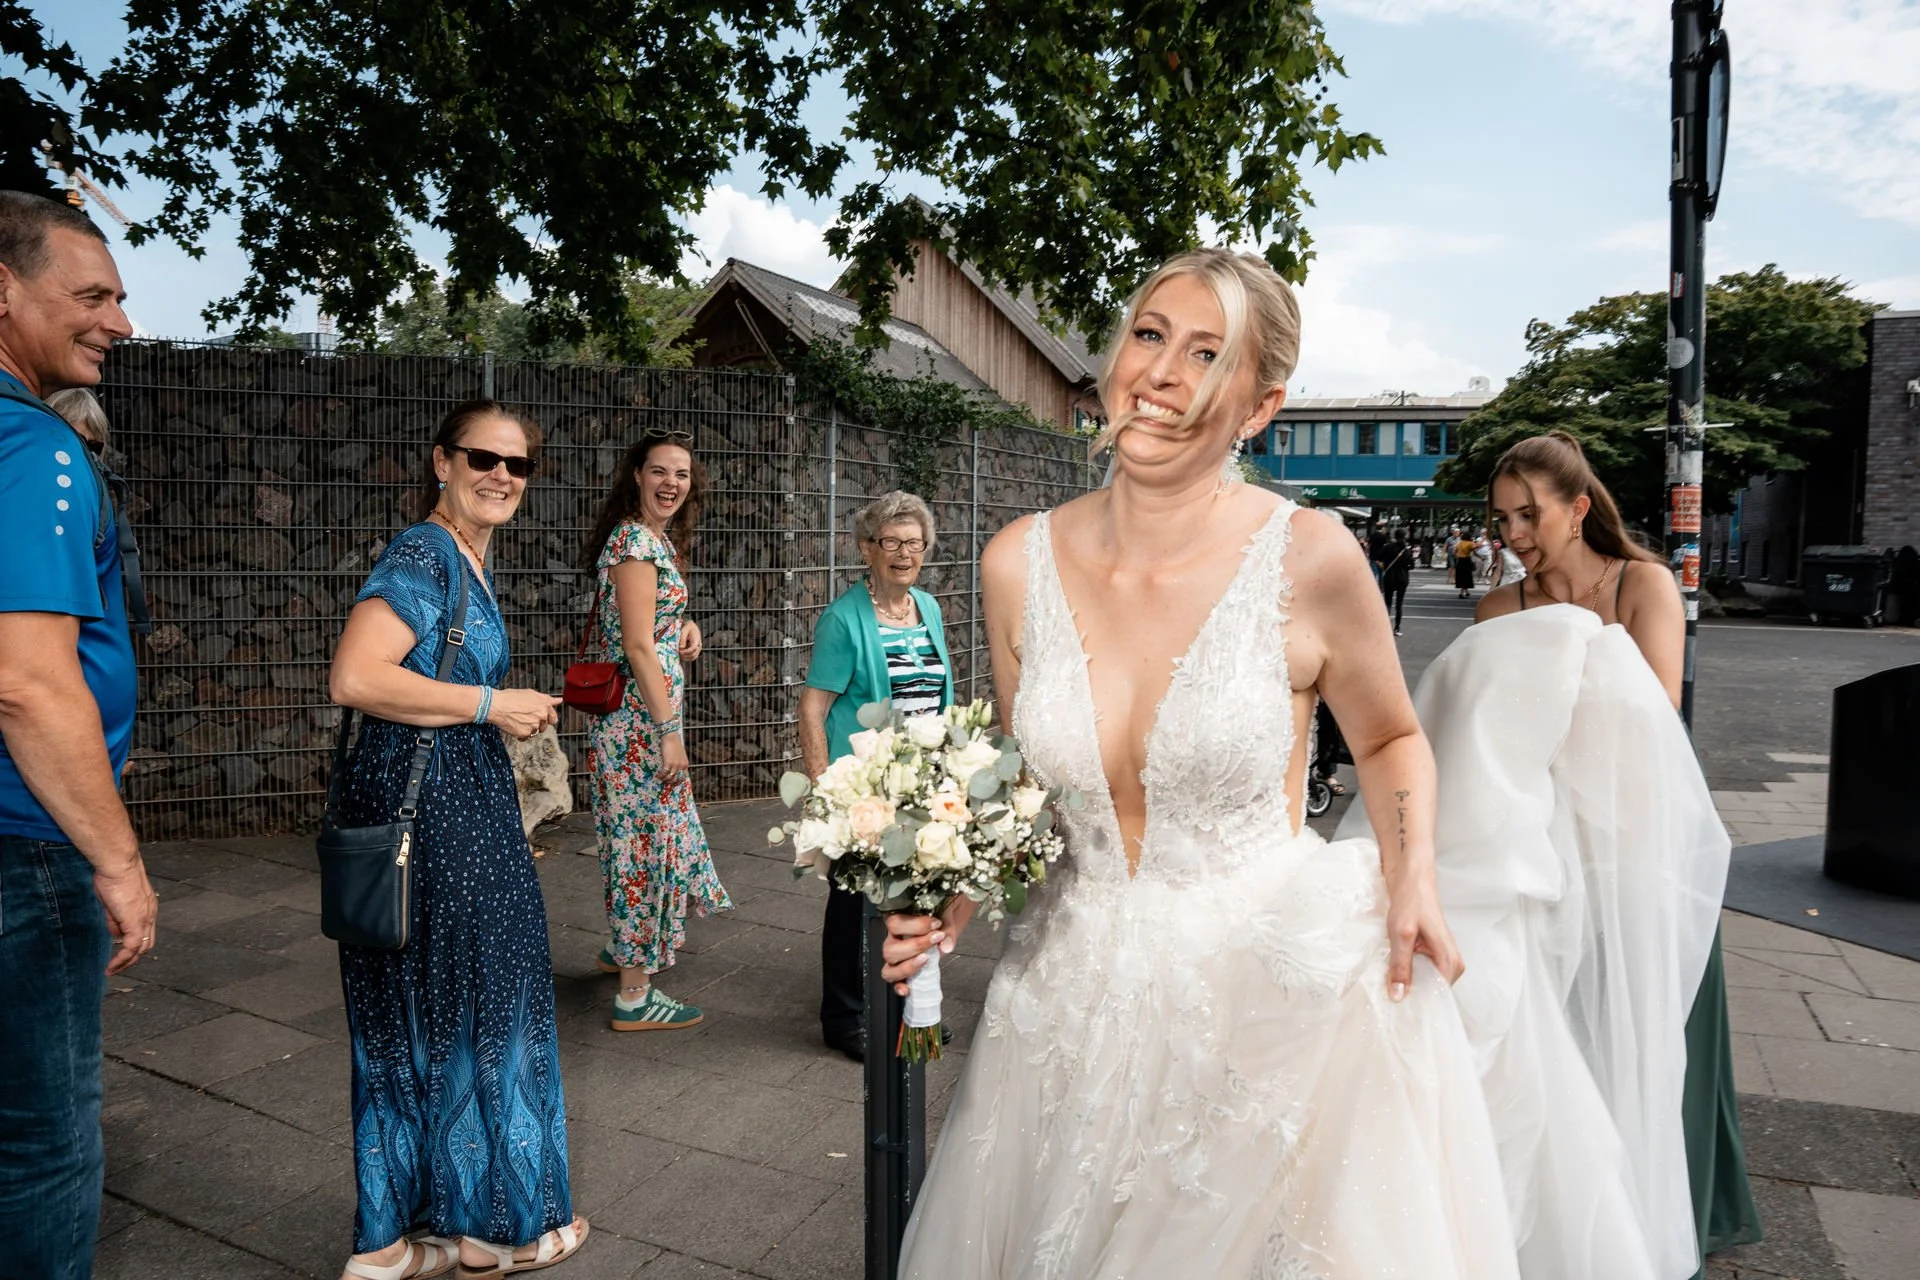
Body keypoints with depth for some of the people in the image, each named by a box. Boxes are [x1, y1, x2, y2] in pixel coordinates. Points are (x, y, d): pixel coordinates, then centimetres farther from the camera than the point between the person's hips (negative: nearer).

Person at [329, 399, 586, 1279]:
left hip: (460, 802, 10)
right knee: (458, 1003, 5)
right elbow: (355, 677, -27)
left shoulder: (467, 559, 14)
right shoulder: (422, 556, -15)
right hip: (420, 805, -10)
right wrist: (492, 703, -19)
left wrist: (513, 711, 13)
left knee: (424, 1012, 16)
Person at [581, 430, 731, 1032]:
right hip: (641, 716, -10)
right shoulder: (636, 542, -17)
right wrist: (668, 732, -20)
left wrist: (685, 624, 6)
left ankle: (624, 945, 41)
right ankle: (635, 995, 10)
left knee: (644, 828, 22)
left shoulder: (656, 537, 13)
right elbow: (639, 647, -21)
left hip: (640, 713, 10)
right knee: (647, 834, -2)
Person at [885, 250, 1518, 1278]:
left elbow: (1389, 741, 3)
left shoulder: (1310, 558, -15)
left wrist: (1412, 869, -14)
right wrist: (952, 894, -7)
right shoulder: (1019, 564, -6)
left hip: (1277, 985, -4)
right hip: (1080, 990, 5)